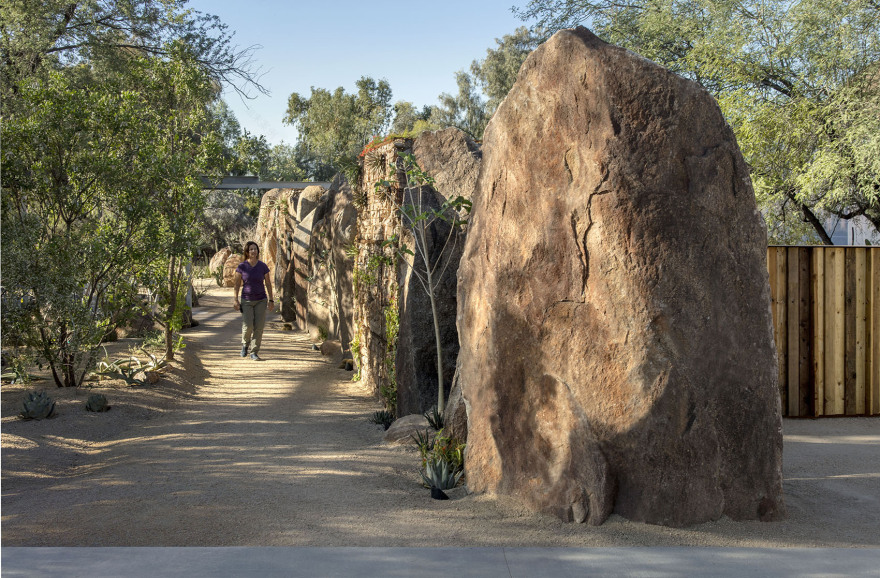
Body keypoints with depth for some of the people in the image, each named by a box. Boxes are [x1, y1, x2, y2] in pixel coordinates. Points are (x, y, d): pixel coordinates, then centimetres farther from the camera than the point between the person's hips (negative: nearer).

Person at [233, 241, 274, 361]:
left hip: (261, 300, 1)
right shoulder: (242, 267, -6)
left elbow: (268, 284, 3)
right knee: (248, 326, -12)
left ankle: (254, 352, 3)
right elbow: (237, 284, 0)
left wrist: (271, 300, 1)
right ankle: (245, 344, 19)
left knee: (259, 326, -6)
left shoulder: (263, 266, -3)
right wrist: (235, 300, -5)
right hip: (246, 301, -1)